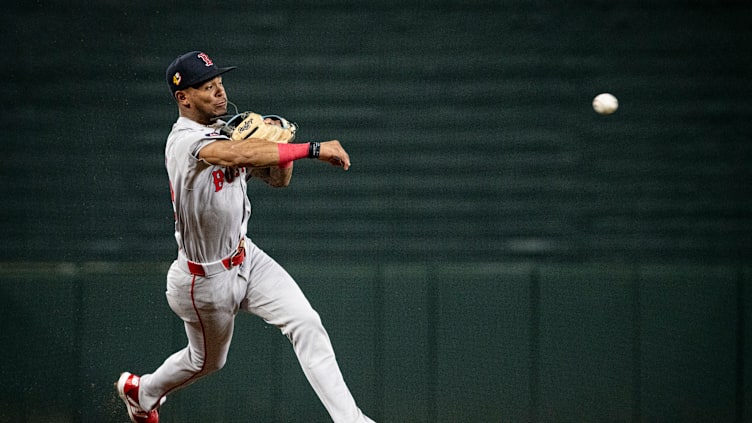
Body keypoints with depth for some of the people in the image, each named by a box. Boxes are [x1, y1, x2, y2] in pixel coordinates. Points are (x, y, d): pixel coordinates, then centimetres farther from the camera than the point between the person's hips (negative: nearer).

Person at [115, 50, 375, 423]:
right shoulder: (186, 141, -26)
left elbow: (278, 179, 7)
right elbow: (240, 156, -47)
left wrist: (278, 141, -15)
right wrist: (313, 149, -50)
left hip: (246, 259, 6)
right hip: (205, 279, -6)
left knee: (306, 323, -14)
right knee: (207, 361, 18)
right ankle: (140, 391, 48)